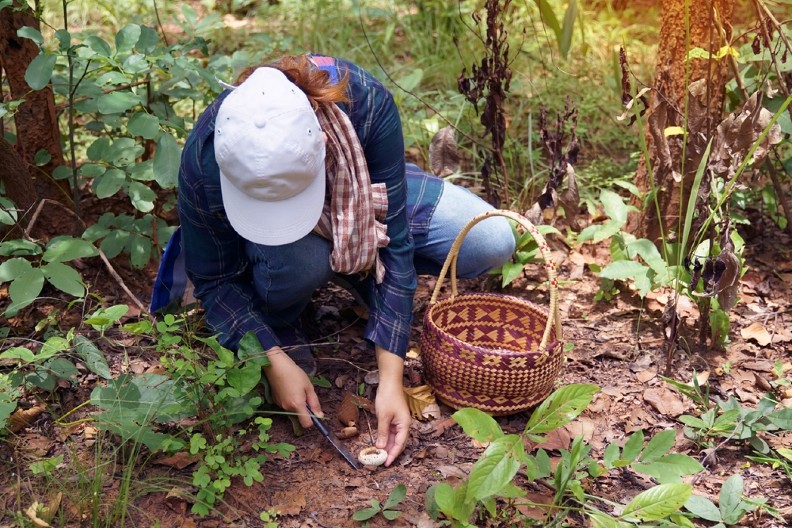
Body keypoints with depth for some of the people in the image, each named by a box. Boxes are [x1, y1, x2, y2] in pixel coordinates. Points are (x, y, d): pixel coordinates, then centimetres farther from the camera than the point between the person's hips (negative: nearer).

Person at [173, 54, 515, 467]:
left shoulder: (363, 102, -38)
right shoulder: (205, 161, -37)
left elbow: (393, 239, -31)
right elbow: (215, 281, -20)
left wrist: (390, 378, -31)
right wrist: (274, 361, -31)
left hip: (361, 199, 2)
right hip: (253, 224, -1)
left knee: (493, 242, -16)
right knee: (297, 261, -39)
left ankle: (357, 269, 6)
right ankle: (277, 325, -3)